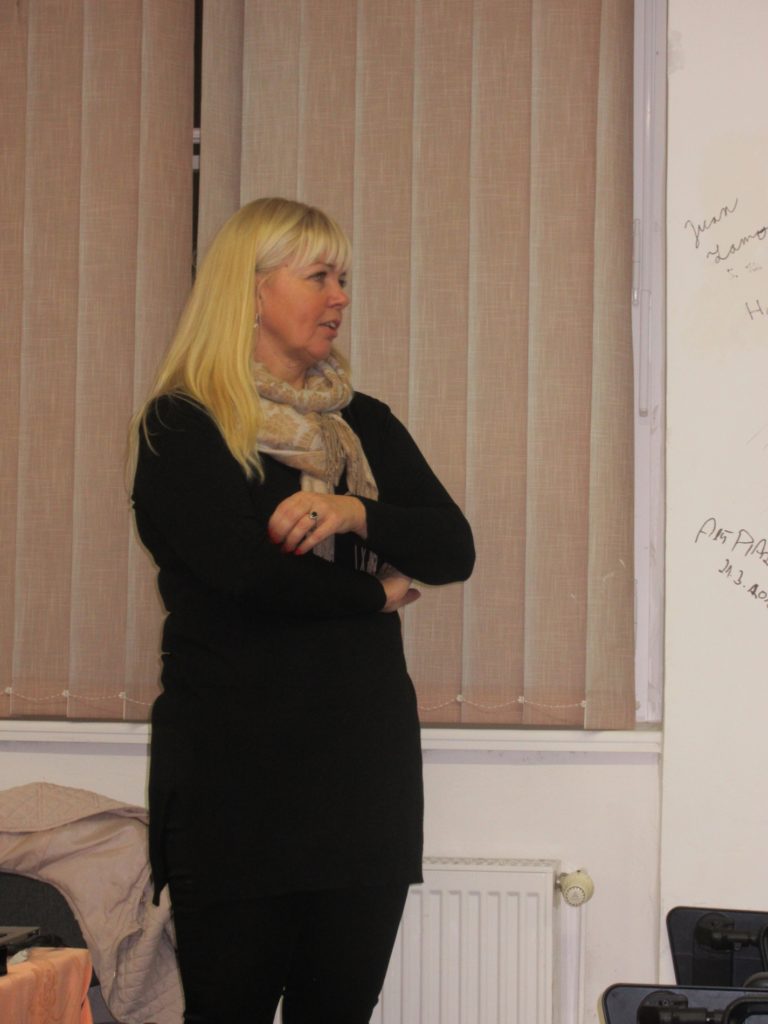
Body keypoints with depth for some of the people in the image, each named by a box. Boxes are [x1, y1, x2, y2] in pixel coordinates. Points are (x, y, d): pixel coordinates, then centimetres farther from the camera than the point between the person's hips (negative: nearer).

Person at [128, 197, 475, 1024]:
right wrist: (374, 592, -3)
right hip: (236, 777, -5)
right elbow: (244, 568, -17)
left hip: (366, 770, 5)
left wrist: (356, 513, -14)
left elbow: (454, 548, 4)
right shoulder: (180, 427, -3)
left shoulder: (365, 425, 15)